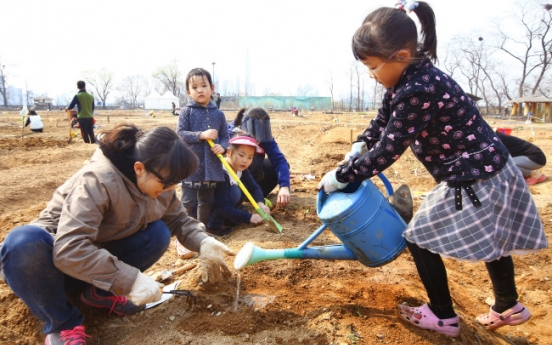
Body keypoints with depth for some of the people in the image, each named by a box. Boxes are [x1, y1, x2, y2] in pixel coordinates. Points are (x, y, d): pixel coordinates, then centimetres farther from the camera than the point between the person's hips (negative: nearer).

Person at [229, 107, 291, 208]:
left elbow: (279, 160, -34)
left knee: (280, 166, -17)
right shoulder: (231, 132, -29)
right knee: (255, 162, -34)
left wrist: (284, 186, -51)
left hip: (252, 175, 5)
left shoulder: (265, 139, -21)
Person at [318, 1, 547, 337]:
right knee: (490, 239, 24)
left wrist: (340, 177, -14)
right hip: (490, 170, 10)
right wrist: (359, 146, 1)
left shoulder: (418, 91, -29)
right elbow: (384, 120, 16)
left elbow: (387, 152, -24)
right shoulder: (411, 77, 2)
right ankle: (508, 307, 44)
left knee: (421, 237, 3)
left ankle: (443, 316, 21)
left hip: (474, 181, -10)